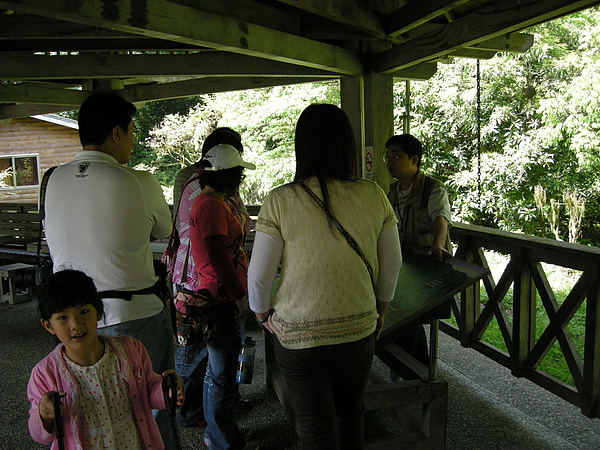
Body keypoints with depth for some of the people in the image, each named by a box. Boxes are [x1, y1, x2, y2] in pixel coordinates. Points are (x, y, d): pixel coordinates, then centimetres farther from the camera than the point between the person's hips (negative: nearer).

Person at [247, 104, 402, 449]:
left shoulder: (280, 201, -16)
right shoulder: (374, 196, -8)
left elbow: (259, 276, -10)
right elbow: (392, 264, 3)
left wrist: (263, 314, 10)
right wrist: (380, 309, 20)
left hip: (298, 335, -2)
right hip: (359, 330, 3)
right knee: (352, 415, 25)